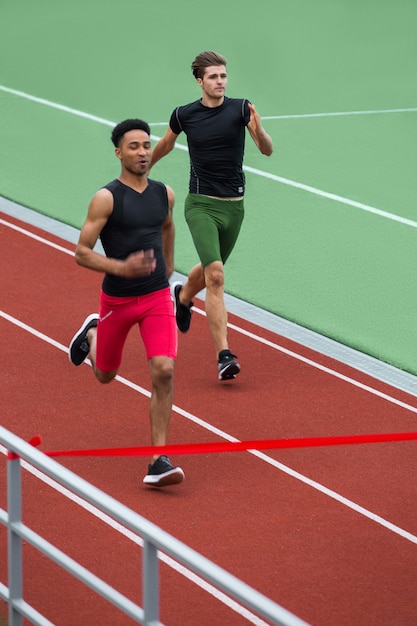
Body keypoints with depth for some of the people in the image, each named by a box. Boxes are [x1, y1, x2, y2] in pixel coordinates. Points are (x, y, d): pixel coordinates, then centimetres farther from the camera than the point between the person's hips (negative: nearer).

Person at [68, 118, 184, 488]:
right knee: (105, 375, 18)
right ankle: (91, 334, 54)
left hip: (157, 297, 2)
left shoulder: (165, 194, 1)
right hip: (117, 300, -2)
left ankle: (158, 462, -14)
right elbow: (81, 253, -14)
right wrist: (120, 267, -30)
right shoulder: (107, 198, -14)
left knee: (164, 371, -17)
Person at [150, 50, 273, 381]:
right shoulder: (184, 115, -4)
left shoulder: (241, 108, -6)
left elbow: (268, 150, -13)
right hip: (201, 205, -2)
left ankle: (183, 296, 59)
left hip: (234, 205, 2)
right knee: (215, 276, -19)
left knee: (209, 271, 22)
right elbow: (166, 144, 17)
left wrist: (258, 130, -34)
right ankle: (224, 355, -22)